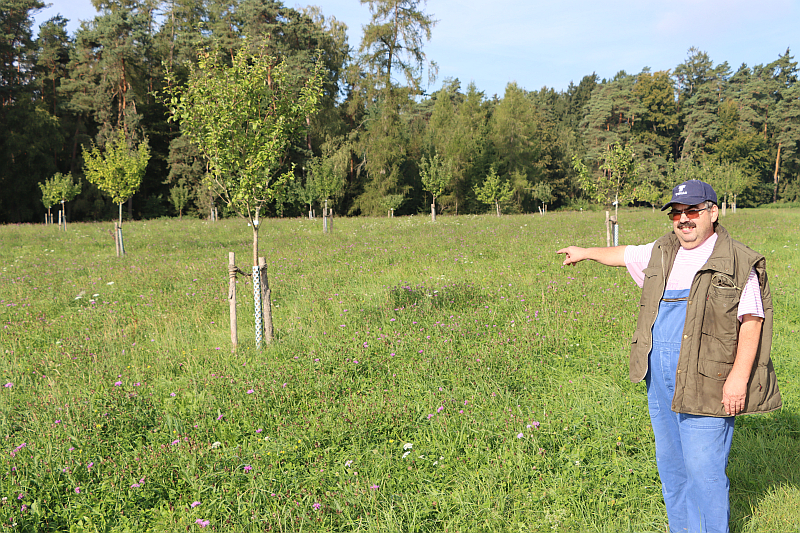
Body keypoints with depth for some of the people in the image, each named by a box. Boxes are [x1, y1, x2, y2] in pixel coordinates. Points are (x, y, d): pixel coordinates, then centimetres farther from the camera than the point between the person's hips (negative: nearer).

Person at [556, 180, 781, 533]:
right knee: (670, 464, 15)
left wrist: (739, 376, -17)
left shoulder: (737, 263, -8)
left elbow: (751, 321, -11)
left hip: (705, 384, -6)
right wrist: (586, 253, 41)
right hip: (660, 381, 7)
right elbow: (624, 254, 29)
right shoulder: (661, 254, 11)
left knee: (703, 469, -5)